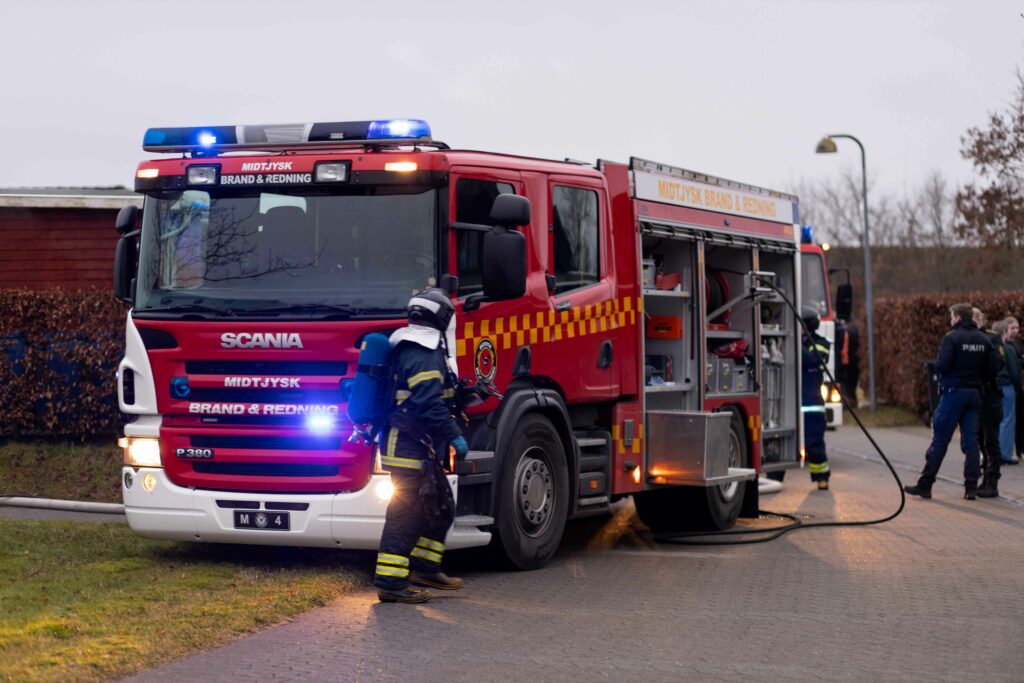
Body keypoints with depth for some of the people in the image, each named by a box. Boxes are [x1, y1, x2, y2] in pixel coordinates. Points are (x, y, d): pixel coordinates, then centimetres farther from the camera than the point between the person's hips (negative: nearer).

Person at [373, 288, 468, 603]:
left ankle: (424, 568, 27)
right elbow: (429, 404, -25)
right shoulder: (424, 354, -18)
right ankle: (390, 581, -7)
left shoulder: (405, 348, 16)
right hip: (410, 447, -11)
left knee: (441, 507, 19)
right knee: (405, 513, -8)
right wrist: (454, 436, -20)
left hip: (420, 449, 11)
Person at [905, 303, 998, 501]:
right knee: (971, 441, 7)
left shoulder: (952, 337, -10)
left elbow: (942, 366, -17)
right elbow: (993, 369, 4)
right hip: (974, 394, 5)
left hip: (954, 392, -5)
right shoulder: (983, 340, 7)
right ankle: (971, 486, 5)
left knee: (940, 439, -1)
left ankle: (925, 484, 2)